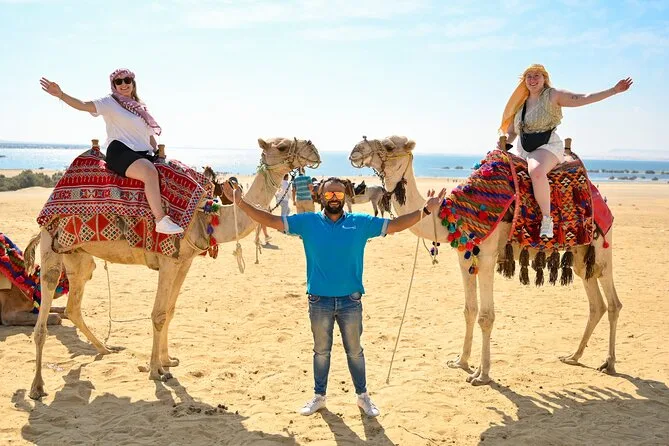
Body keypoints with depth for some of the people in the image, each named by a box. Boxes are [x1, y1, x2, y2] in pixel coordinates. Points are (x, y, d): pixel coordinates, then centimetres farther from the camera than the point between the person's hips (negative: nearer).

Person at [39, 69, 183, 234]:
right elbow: (83, 105, -8)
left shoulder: (141, 108, 26)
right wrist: (60, 94, -22)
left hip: (143, 154, 8)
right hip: (120, 151, -8)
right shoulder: (110, 102, 7)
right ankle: (161, 220, -41)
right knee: (150, 171, -35)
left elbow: (151, 137, 30)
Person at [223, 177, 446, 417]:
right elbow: (272, 220, -4)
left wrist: (425, 210, -12)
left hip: (351, 300, 0)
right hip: (319, 300, 0)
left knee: (354, 351, 14)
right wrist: (240, 203, -13)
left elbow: (394, 225, -2)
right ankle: (318, 396, 31)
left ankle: (363, 396, 30)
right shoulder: (307, 222, -2)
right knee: (321, 351, 15)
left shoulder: (361, 223, -2)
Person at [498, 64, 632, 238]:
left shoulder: (553, 96, 1)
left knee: (536, 171, -38)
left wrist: (614, 90, -10)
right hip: (523, 152, 7)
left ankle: (547, 218, -33)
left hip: (548, 146, -7)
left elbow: (583, 98, -5)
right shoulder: (521, 103, 17)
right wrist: (505, 142, -1)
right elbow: (510, 132, 21)